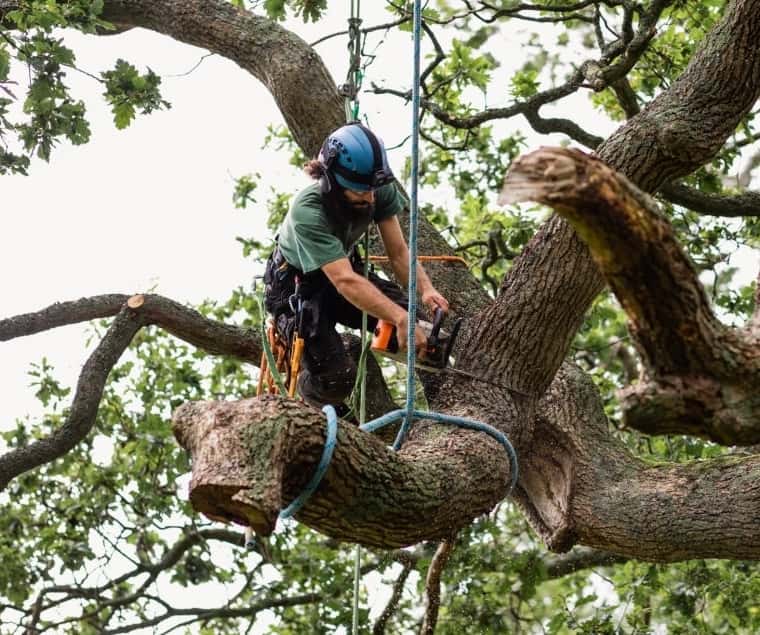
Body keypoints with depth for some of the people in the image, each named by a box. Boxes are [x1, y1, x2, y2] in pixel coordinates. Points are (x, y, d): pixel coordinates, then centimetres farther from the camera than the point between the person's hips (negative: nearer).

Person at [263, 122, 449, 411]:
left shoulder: (380, 192, -22)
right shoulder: (308, 212, -38)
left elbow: (398, 252, -17)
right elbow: (345, 282, -46)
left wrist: (425, 289, -37)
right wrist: (401, 319, -56)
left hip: (345, 267, 5)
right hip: (295, 286, -5)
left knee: (411, 319, -19)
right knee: (335, 377, -22)